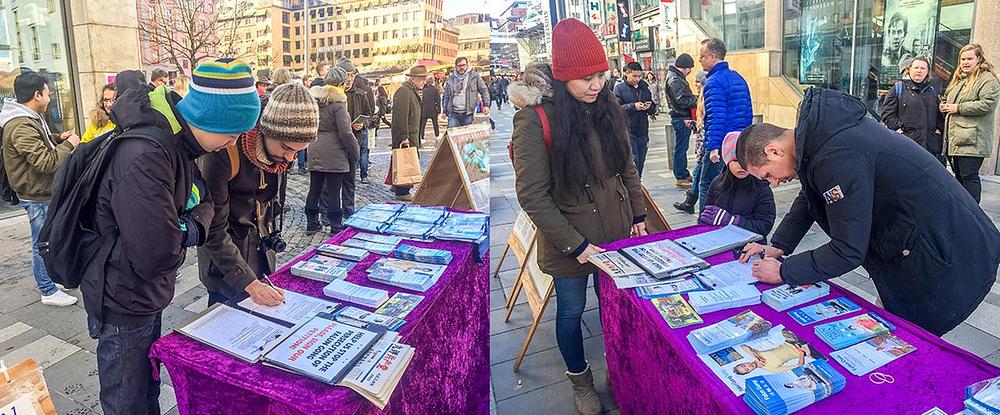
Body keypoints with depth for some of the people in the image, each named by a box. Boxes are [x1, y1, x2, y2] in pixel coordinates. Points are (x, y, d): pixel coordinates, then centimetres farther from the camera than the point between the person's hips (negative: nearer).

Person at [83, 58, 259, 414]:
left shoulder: (178, 143, -2)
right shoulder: (145, 157, -32)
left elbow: (204, 202, 5)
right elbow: (155, 255, -34)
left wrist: (196, 219, -16)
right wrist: (190, 229, -15)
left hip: (148, 295, 8)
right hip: (124, 306, -8)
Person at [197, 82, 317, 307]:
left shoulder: (280, 148, -10)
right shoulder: (224, 153, -30)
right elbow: (214, 231, -25)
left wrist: (272, 236, 14)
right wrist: (249, 283, -28)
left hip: (262, 248, 6)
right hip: (225, 253, -6)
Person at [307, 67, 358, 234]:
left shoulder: (314, 99, 8)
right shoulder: (337, 103, -13)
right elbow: (345, 133, -16)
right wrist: (355, 152, -6)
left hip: (314, 152, 7)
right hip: (334, 154, -7)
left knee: (315, 188, 13)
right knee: (334, 192, 0)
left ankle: (311, 223, 23)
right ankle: (336, 226, 8)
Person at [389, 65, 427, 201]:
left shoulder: (412, 91, 18)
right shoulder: (403, 92, -16)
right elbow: (401, 116, -22)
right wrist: (404, 137, -23)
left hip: (411, 135, 10)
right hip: (404, 136, -10)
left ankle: (398, 186, 27)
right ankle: (402, 192, 1)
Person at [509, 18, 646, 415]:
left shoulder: (607, 105, -3)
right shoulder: (535, 118, -20)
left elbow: (627, 166, 10)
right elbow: (532, 195, -19)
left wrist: (638, 214, 8)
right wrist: (574, 244, -18)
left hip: (617, 230, 4)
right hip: (568, 240, -4)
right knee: (572, 310, 13)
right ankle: (579, 379, 39)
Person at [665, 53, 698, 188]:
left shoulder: (678, 77, 16)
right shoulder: (674, 80, -17)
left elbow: (686, 95, 22)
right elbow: (681, 100, -23)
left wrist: (694, 98, 5)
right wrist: (695, 101, -12)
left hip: (683, 118, 11)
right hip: (681, 118, -11)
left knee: (682, 147, 17)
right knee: (680, 148, -4)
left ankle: (684, 174, 27)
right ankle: (680, 178, 3)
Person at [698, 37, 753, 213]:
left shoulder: (714, 82, -14)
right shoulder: (738, 78, 15)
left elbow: (716, 117, -23)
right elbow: (748, 113, 19)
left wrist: (712, 147, -25)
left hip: (720, 146, -9)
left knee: (706, 186, -1)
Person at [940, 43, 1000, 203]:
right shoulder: (960, 79, 21)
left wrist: (958, 108, -16)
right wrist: (945, 106, 11)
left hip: (972, 141, -9)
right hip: (956, 139, 9)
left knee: (969, 176, -9)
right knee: (959, 175, 14)